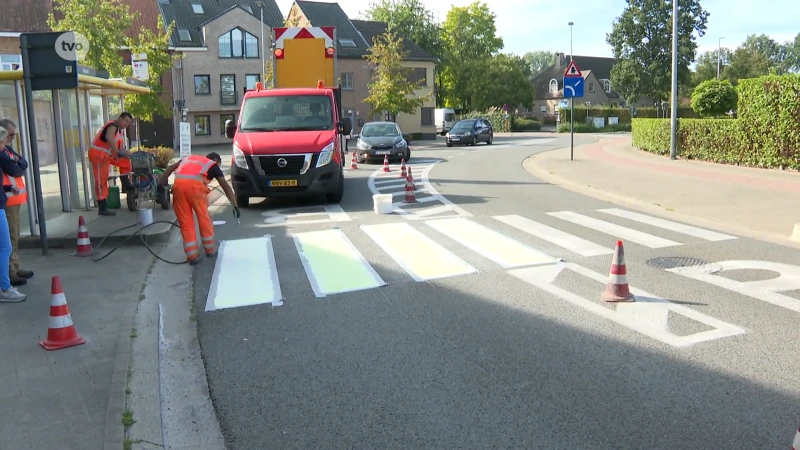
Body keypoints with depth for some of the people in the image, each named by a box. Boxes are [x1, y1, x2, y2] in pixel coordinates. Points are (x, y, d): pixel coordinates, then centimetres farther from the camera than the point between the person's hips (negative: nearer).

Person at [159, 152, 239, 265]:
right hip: (195, 185, -3)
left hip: (178, 184, 3)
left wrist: (161, 183, 14)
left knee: (185, 221, 10)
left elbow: (171, 167, 21)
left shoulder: (189, 158, 37)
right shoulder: (213, 165, 27)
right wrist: (235, 206, 22)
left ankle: (192, 256, 12)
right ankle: (210, 249, 27)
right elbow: (226, 187, 22)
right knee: (203, 217, 16)